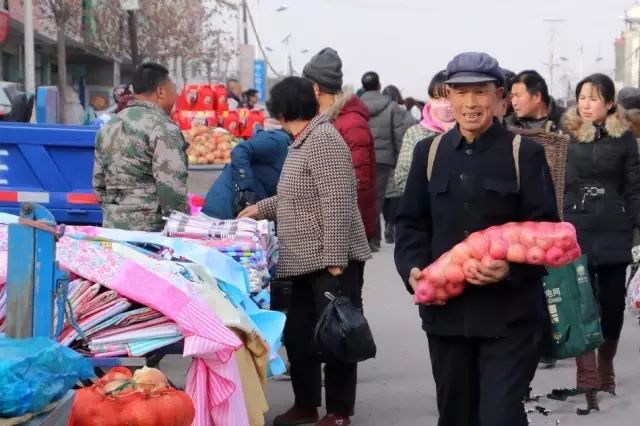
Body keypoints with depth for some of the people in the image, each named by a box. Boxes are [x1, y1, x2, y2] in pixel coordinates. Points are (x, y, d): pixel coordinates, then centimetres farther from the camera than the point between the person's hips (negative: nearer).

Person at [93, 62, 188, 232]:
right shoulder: (163, 128, -11)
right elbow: (172, 189, -18)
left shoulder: (108, 127, 13)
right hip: (150, 230, -8)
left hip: (112, 226, 8)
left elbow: (98, 182, 18)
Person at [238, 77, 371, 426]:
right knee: (298, 333, 14)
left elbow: (336, 204, -23)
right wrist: (261, 209, 32)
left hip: (331, 260, -10)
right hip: (306, 261, 10)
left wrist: (335, 260, -24)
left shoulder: (323, 140, -17)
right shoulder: (303, 142, 15)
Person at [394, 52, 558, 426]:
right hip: (446, 310, 4)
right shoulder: (430, 152, 10)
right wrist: (412, 268, -8)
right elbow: (412, 223, 11)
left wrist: (512, 269, -22)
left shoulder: (526, 153, -1)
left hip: (510, 312, -4)